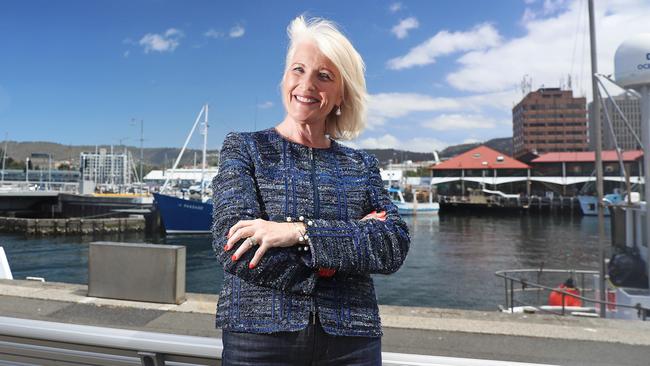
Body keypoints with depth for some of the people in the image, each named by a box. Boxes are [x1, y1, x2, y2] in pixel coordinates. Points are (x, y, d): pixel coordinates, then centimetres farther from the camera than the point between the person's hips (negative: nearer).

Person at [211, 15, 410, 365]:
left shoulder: (362, 165, 6)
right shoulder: (243, 148, 0)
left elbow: (395, 245, -8)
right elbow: (234, 246, -14)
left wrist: (301, 231, -21)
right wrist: (355, 237, -13)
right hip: (260, 335, -2)